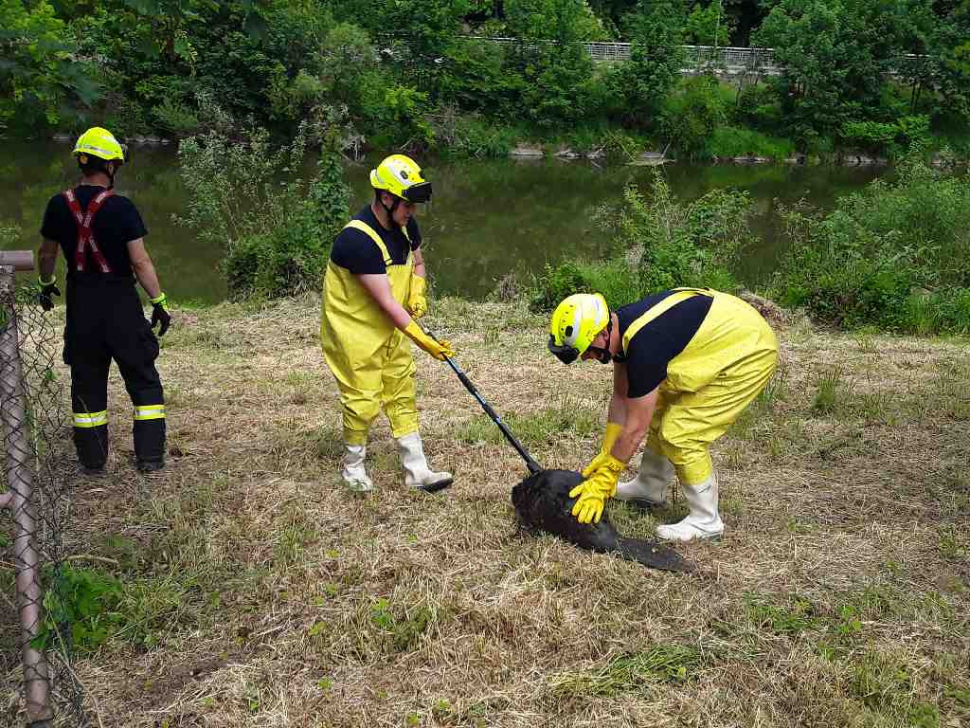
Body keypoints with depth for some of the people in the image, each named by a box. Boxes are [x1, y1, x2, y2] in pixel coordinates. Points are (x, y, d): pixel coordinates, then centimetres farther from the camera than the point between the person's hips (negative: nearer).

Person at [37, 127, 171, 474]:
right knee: (143, 379, 9)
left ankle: (92, 459, 20)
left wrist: (45, 284, 30)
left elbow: (46, 253, 12)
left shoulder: (59, 205, 0)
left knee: (87, 381, 14)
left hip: (80, 305, 4)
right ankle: (149, 455, 8)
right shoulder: (121, 207, -14)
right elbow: (140, 262, -15)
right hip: (120, 303, -4)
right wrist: (159, 302, -7)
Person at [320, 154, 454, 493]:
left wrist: (418, 293, -5)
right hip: (354, 331, -8)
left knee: (402, 395, 10)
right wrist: (423, 340, -27)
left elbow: (417, 263, 16)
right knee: (363, 401, 1)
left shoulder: (405, 225, -3)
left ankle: (417, 471, 17)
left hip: (389, 327, 8)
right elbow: (386, 302, -29)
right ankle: (353, 466, 25)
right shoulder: (358, 238, -29)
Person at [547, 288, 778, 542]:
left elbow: (636, 427, -24)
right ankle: (649, 487, 33)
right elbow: (621, 397, 6)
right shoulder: (620, 326, -4)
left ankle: (706, 521, 4)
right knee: (660, 414, 16)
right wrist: (606, 453, 6)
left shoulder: (644, 344, -31)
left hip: (751, 352, -10)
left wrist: (603, 481, -15)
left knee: (680, 432, -10)